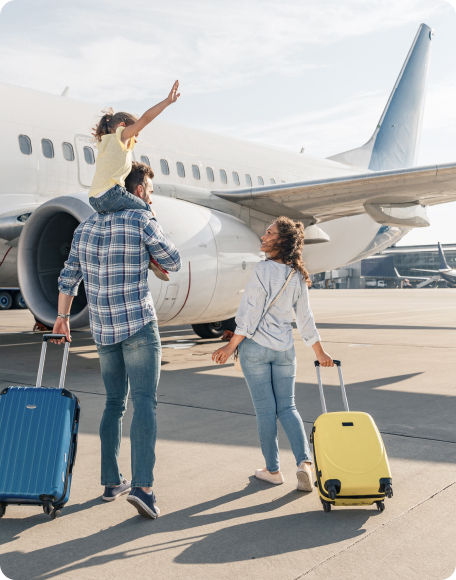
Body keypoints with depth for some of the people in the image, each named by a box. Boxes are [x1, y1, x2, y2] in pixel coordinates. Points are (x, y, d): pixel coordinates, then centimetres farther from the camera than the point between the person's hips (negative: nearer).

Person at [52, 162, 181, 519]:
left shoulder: (85, 227, 11)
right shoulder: (141, 221, -7)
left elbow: (68, 278, 16)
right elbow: (173, 263, 1)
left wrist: (62, 317, 27)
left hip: (102, 329, 6)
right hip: (139, 326, -6)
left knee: (114, 403, 14)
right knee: (144, 401, -7)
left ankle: (112, 482, 19)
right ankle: (142, 485, -15)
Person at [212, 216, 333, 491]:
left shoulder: (264, 269, -14)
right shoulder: (297, 275, 3)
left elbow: (251, 314, -15)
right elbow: (305, 318, 7)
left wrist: (231, 346, -7)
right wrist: (320, 352, 17)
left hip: (256, 346, -5)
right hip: (285, 349, 5)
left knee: (265, 410, 6)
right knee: (287, 407, 12)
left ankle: (273, 469, 17)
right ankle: (304, 462, -3)